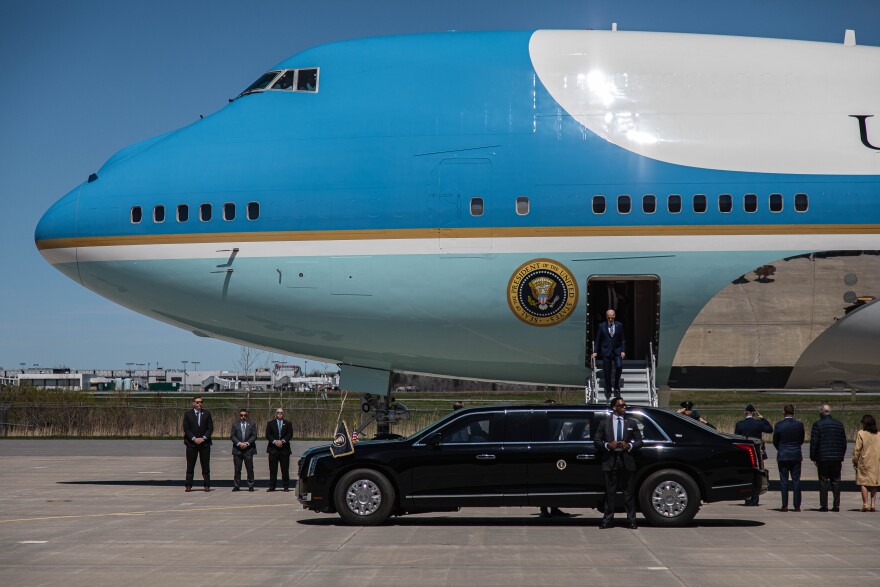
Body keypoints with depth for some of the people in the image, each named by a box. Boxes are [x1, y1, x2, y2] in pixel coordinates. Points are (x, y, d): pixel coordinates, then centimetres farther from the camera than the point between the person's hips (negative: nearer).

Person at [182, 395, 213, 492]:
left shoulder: (207, 413, 7)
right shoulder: (188, 414, 4)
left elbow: (210, 428, 3)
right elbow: (186, 429, -1)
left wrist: (204, 438, -10)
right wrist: (194, 438, -13)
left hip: (204, 443, 1)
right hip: (191, 443, -1)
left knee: (205, 465, 1)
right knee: (190, 466, 0)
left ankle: (207, 486, 4)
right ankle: (188, 486, 3)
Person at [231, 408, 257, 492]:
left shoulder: (251, 424, 10)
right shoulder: (235, 424, 11)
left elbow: (254, 436, 2)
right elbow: (232, 436, 3)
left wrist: (247, 443, -11)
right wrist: (239, 443, -11)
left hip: (248, 449, -1)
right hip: (237, 450, 1)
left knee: (250, 469, -1)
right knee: (237, 469, 1)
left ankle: (250, 486, 4)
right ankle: (236, 486, 5)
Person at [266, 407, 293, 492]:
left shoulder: (288, 424, 11)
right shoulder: (270, 423, 11)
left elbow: (290, 435, 0)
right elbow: (268, 435, 1)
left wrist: (282, 441, -15)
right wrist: (274, 441, -14)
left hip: (284, 449, 0)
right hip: (273, 449, 0)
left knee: (285, 469, 0)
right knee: (273, 469, 1)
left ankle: (286, 486, 4)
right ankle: (272, 486, 5)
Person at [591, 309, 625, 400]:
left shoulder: (619, 325, 3)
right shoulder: (601, 326, 1)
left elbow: (623, 339, 6)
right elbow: (597, 340, 5)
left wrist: (623, 351, -3)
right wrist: (595, 351, -2)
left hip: (617, 351, 0)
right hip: (606, 352, 0)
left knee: (619, 366, -21)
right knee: (606, 372, 2)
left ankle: (616, 385, 2)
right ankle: (608, 392, 14)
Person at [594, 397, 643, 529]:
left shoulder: (631, 423, 13)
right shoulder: (605, 423, 8)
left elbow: (639, 441, 12)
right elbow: (597, 442, 7)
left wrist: (629, 446, -8)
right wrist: (608, 445, -12)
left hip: (627, 462, 1)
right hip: (610, 462, -1)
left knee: (629, 493, 2)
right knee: (610, 492, 2)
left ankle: (631, 520, 5)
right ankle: (608, 519, 7)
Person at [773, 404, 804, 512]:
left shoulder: (778, 425, -8)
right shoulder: (799, 424, -4)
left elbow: (775, 442, 1)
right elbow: (802, 440, 7)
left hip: (782, 456, -1)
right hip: (796, 456, 1)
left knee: (783, 481, 2)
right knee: (796, 481, 5)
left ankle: (785, 505, -1)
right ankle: (797, 505, 4)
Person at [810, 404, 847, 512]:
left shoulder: (817, 424, -6)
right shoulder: (839, 425, 9)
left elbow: (814, 442, -9)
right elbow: (844, 442, 12)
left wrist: (813, 457, -2)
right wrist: (841, 457, 17)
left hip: (823, 458, -4)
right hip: (837, 458, 4)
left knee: (823, 482, 0)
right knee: (835, 481, 7)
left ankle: (824, 505, -2)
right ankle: (836, 505, 5)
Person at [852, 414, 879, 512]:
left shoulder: (861, 434, -8)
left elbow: (857, 449, -8)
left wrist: (855, 461, 2)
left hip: (864, 462, -4)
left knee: (864, 483, 2)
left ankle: (865, 504, -6)